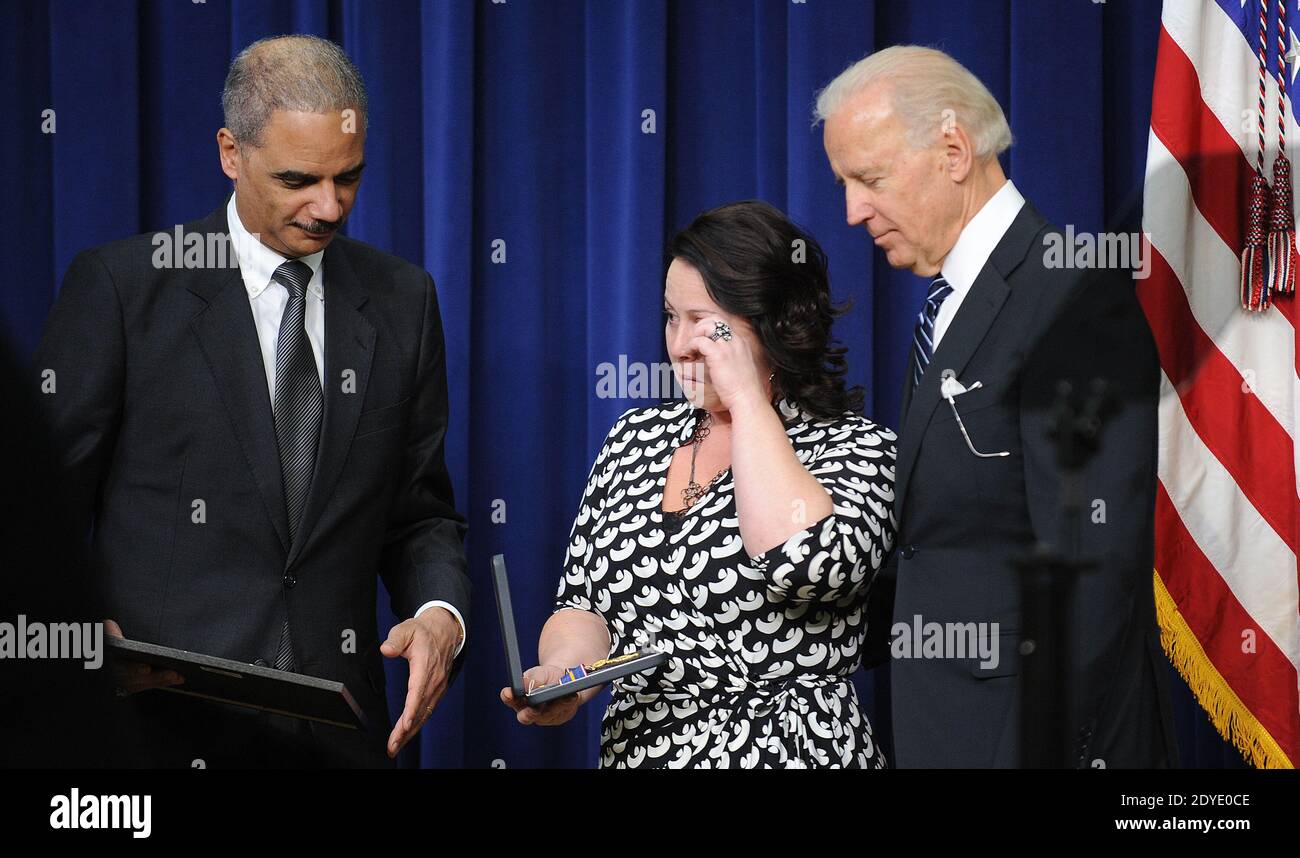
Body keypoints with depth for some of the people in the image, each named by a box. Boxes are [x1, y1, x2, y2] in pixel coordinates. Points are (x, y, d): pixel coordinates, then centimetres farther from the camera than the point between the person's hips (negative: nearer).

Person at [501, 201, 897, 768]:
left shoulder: (853, 447, -3)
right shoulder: (637, 436, 12)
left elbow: (807, 565, -22)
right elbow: (582, 603, 14)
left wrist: (746, 399, -13)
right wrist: (565, 669, -8)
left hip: (792, 753, -4)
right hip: (629, 749, 4)